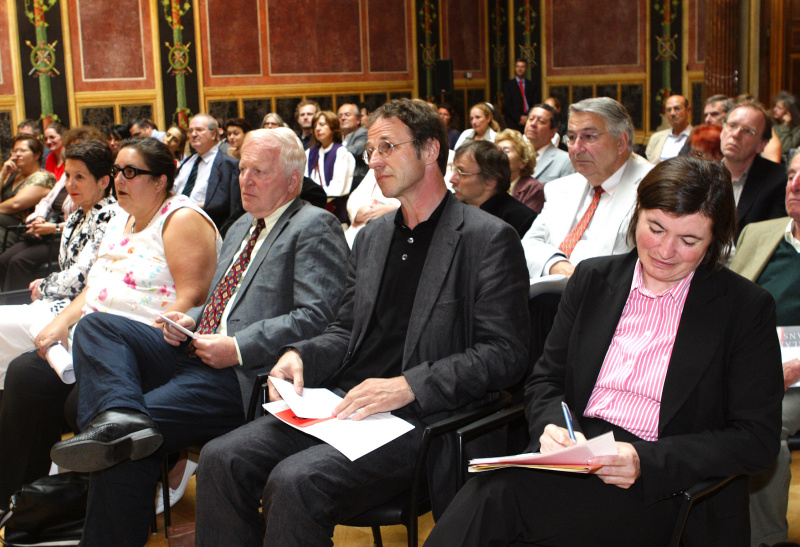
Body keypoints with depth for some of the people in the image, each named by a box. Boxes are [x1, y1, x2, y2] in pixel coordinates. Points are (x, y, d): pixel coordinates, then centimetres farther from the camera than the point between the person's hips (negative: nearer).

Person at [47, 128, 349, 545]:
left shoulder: (316, 228, -4)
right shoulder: (241, 227, 25)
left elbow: (315, 319, -15)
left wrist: (237, 348, -19)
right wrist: (191, 320, 8)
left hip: (244, 375, -9)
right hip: (197, 352, 9)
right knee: (94, 327, -12)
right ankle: (120, 417, -36)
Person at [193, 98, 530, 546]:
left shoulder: (488, 238, -3)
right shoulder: (372, 236, 20)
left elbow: (504, 353, -10)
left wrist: (407, 386, -19)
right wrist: (301, 357, 2)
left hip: (417, 419, -7)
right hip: (343, 404, 7)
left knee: (295, 481, -29)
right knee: (221, 459, -12)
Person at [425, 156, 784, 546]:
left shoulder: (747, 308, 0)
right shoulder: (592, 278, 11)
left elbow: (757, 439, -4)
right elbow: (545, 380, 15)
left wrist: (646, 462, -17)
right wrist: (554, 426, -11)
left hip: (662, 489, -4)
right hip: (574, 457, 4)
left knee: (496, 496, -30)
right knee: (488, 490, -32)